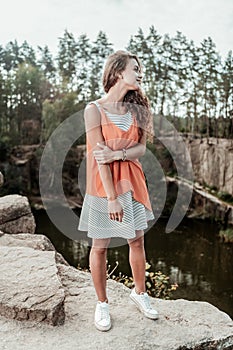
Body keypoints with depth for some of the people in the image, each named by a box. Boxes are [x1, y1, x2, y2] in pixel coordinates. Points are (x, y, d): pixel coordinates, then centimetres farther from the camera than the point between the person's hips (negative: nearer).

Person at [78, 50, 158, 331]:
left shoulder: (136, 108, 5)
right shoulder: (94, 109, -11)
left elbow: (141, 148, -1)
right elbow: (99, 156, -16)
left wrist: (116, 154, -20)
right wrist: (111, 197, -19)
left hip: (131, 182, 5)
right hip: (103, 184, -5)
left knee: (137, 240, 13)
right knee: (100, 246, 7)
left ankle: (139, 292, 35)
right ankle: (102, 303, 26)